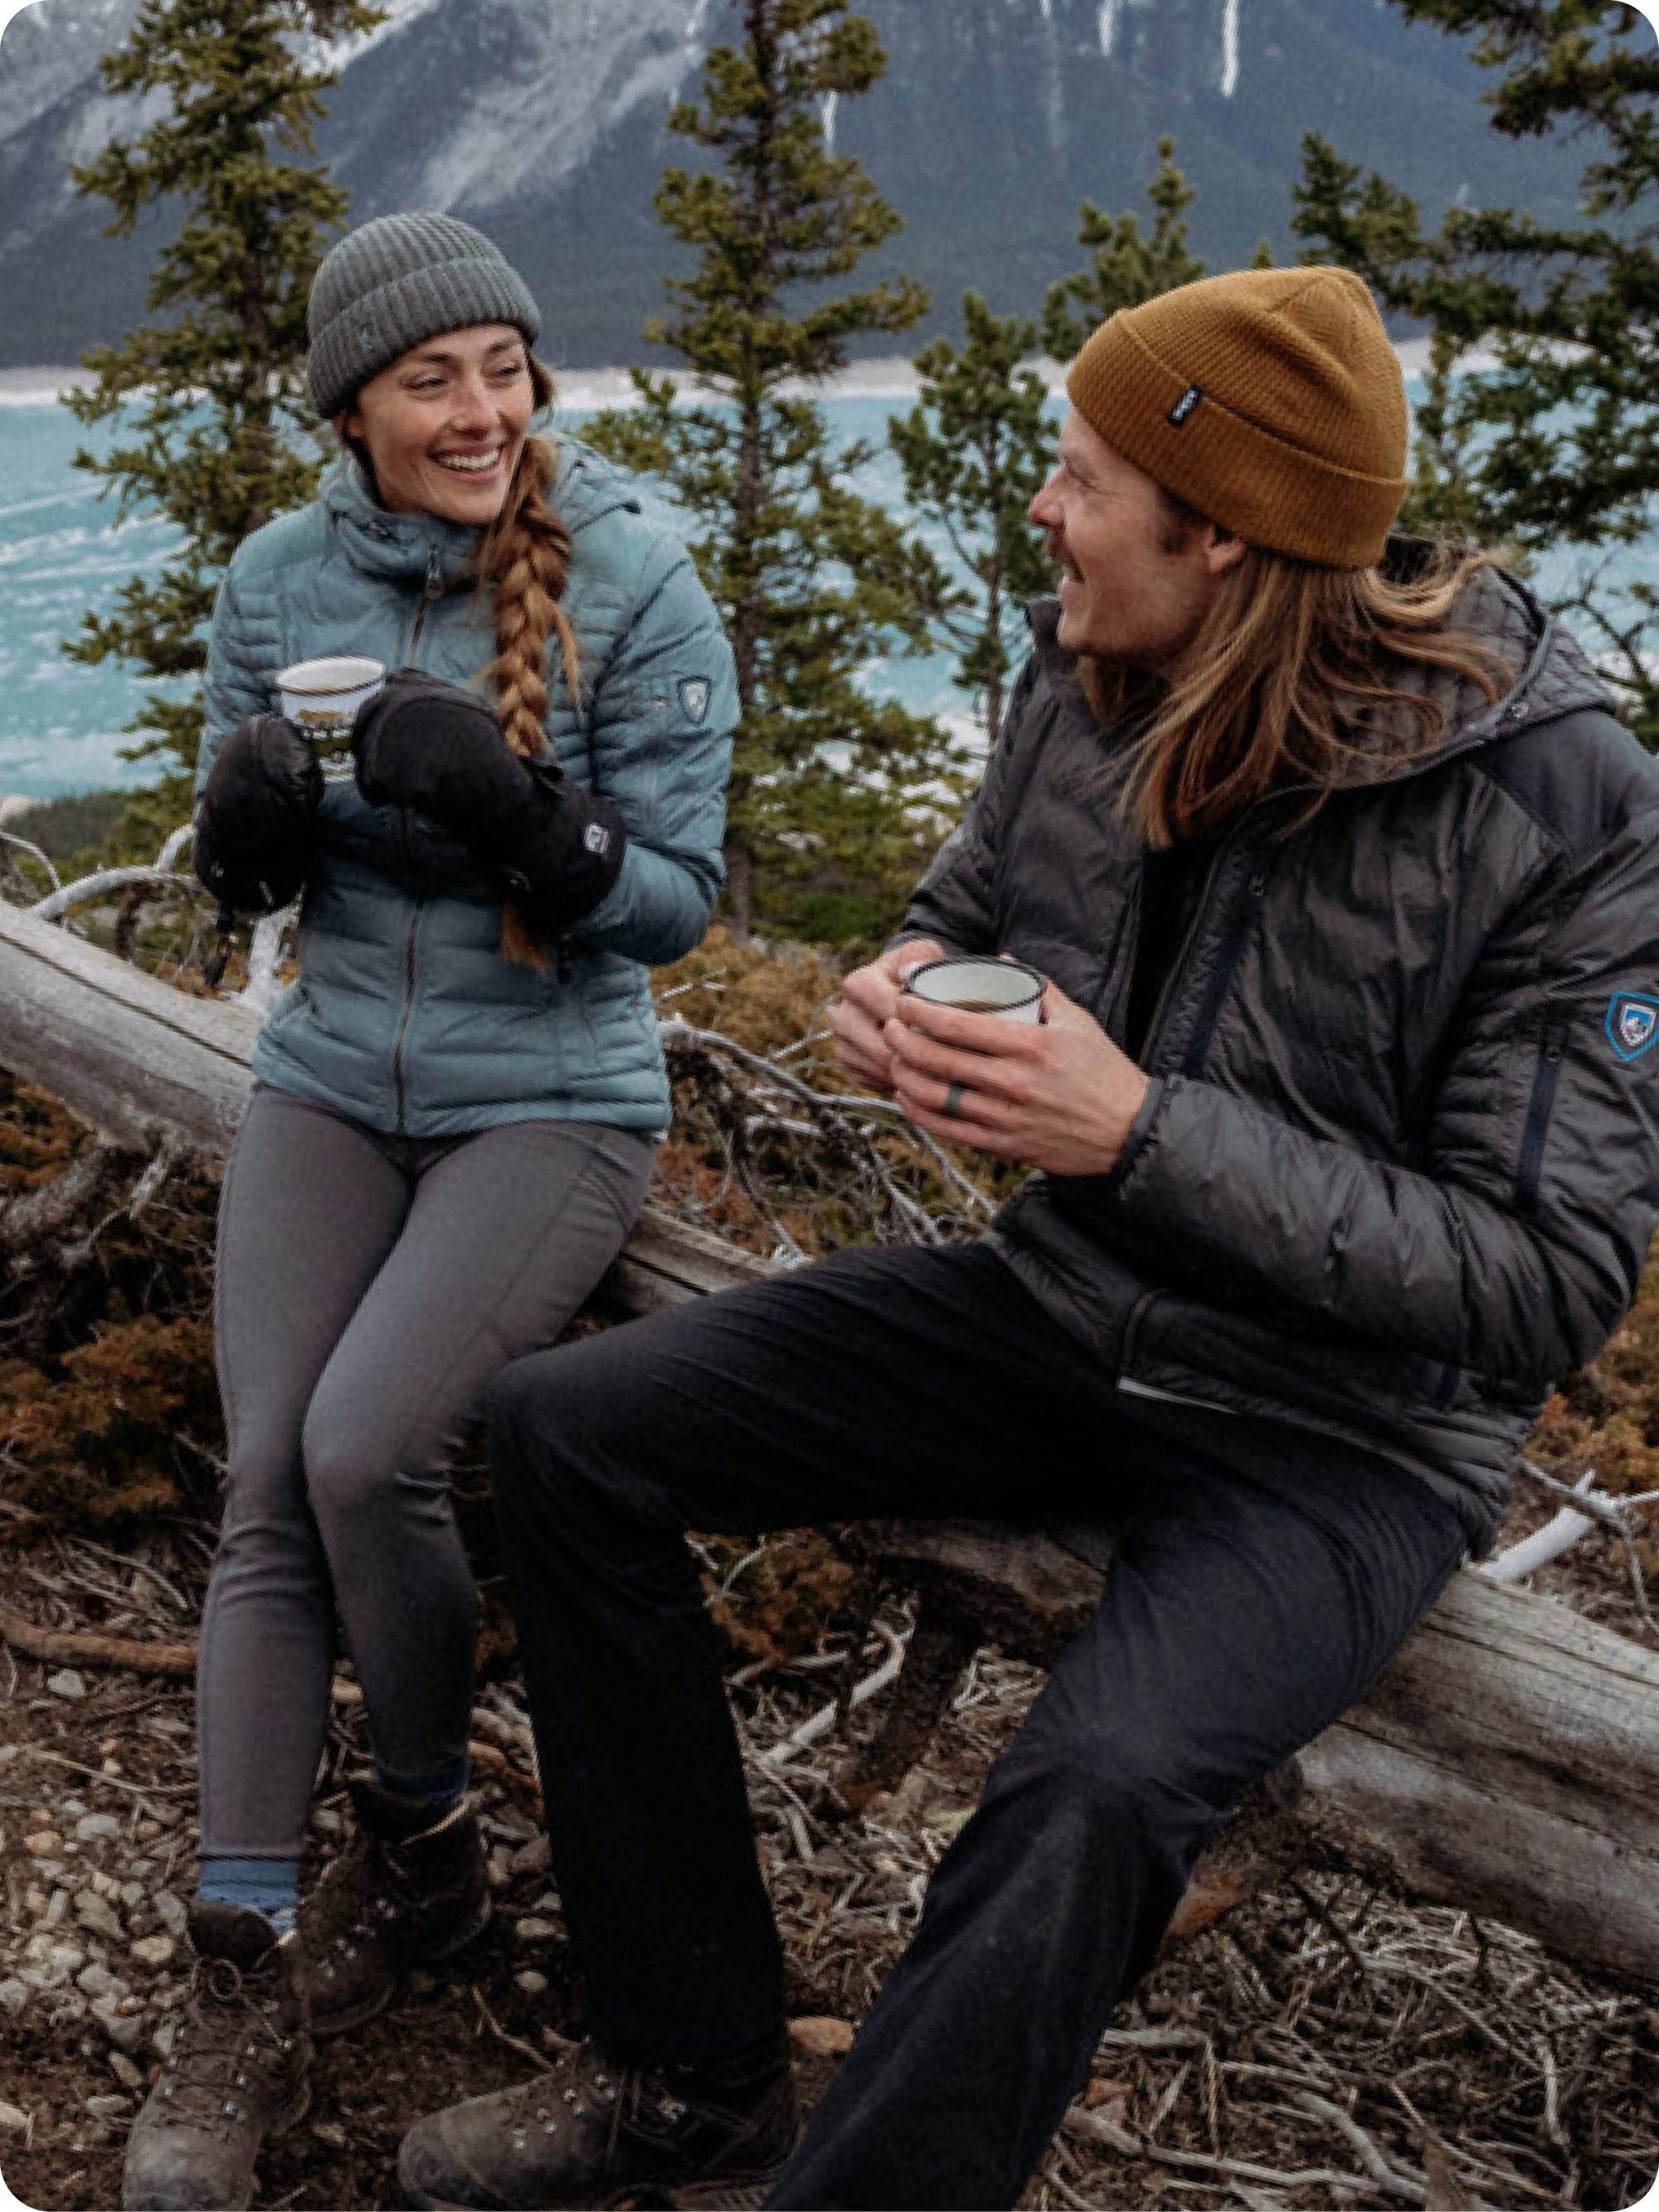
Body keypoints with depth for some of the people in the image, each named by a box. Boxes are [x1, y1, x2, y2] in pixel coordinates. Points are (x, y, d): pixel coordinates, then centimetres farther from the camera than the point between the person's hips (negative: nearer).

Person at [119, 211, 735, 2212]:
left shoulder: (634, 589, -10)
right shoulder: (277, 581, 2)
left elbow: (678, 895, -10)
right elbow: (250, 883, 9)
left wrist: (515, 809, -29)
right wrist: (244, 821, -15)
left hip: (551, 1094, -4)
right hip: (331, 1078, 4)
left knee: (366, 1450, -22)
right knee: (266, 1487, -11)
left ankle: (426, 1850, 5)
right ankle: (241, 1989, -4)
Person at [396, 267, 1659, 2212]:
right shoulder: (1087, 679, -3)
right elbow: (975, 904, 16)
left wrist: (1144, 1132, -29)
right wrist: (904, 991, -10)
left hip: (1342, 1435, -6)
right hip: (1064, 1311, 7)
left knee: (1092, 1793, -36)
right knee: (566, 1429, -4)